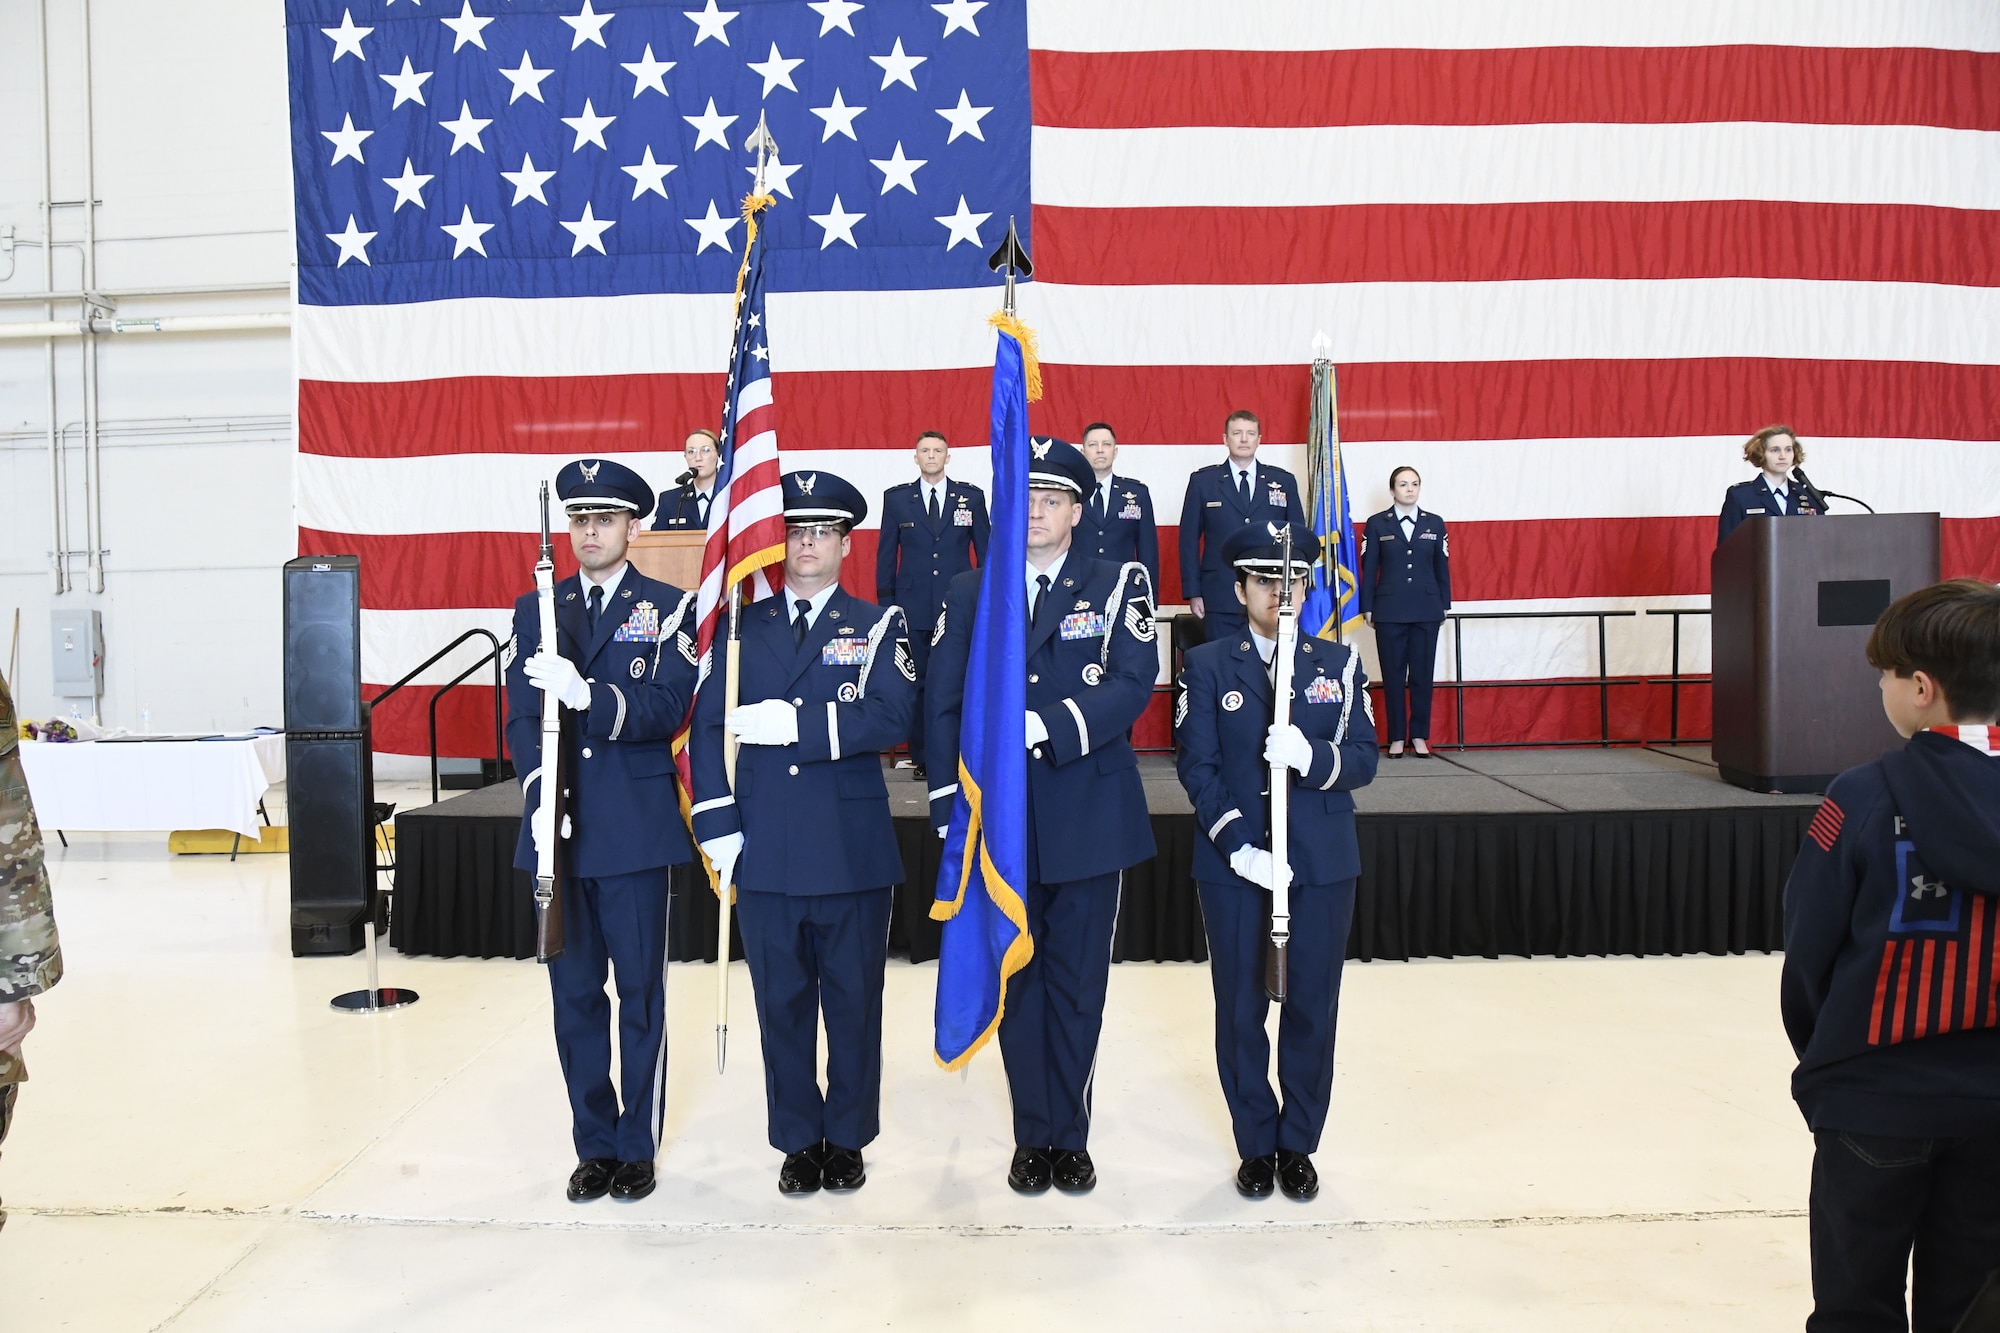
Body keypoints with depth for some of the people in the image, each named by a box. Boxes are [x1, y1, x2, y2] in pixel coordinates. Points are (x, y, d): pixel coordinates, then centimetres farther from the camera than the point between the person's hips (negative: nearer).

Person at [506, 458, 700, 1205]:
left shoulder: (669, 608, 2)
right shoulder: (536, 609, 12)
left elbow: (667, 709, -11)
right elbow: (520, 716, 4)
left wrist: (587, 694, -28)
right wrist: (539, 786, -15)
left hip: (636, 829, -3)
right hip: (559, 831, 3)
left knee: (641, 991, 4)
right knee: (573, 993, 9)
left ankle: (638, 1146, 18)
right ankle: (594, 1145, 22)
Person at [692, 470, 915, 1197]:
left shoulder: (879, 626, 3)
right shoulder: (743, 627, 9)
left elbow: (890, 719, -13)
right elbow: (708, 725, 5)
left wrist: (797, 723, -21)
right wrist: (717, 826, -4)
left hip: (854, 849, -2)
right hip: (766, 851, 2)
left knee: (853, 1000, 8)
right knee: (781, 1002, 9)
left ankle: (847, 1138, 25)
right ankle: (799, 1141, 25)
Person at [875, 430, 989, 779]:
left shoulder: (971, 497, 5)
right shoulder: (896, 498, 6)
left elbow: (985, 550, 7)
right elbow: (886, 554, 7)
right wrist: (886, 603, 3)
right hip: (913, 607, 1)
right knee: (916, 683, 4)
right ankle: (921, 757, 13)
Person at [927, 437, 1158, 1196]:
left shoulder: (1117, 586, 2)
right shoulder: (970, 593, 8)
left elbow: (1133, 683, -13)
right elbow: (944, 706, 4)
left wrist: (1050, 726, -24)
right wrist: (949, 810, -3)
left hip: (1088, 818, -1)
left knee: (1079, 983, 7)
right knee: (1016, 983, 9)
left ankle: (1070, 1135, 22)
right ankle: (1033, 1136, 22)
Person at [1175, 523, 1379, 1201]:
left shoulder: (1340, 663, 6)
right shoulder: (1207, 665, 2)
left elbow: (1363, 759, 0)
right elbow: (1196, 766, -5)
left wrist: (1312, 757, -22)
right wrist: (1239, 847, -16)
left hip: (1323, 861, 1)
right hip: (1231, 863, -1)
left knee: (1313, 1005, 6)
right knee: (1240, 1006, 7)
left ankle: (1298, 1145, 23)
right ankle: (1255, 1145, 23)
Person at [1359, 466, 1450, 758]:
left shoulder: (1435, 524, 7)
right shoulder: (1377, 524, 2)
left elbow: (1442, 568, 9)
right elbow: (1369, 569, 2)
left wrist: (1444, 607, 7)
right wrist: (1368, 608, -1)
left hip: (1427, 611, 1)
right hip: (1390, 611, -1)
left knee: (1423, 674, 3)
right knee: (1393, 675, 2)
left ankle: (1419, 736, 12)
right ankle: (1396, 737, 9)